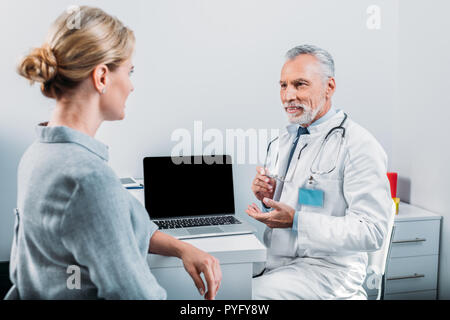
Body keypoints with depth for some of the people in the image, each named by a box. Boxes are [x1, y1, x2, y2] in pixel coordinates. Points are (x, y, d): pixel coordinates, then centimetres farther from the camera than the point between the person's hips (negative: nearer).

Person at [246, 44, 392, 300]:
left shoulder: (359, 145, -12)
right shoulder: (281, 143, 13)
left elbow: (372, 233, -19)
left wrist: (296, 221, -24)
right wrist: (267, 199, -1)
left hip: (327, 267, -6)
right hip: (274, 260, 7)